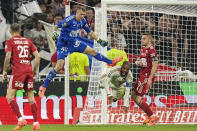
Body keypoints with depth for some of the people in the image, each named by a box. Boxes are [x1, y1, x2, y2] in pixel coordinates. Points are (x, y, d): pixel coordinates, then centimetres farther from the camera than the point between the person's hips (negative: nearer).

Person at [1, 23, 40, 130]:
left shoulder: (10, 41, 2)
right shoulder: (27, 41, 16)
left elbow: (8, 57, -10)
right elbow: (37, 56, 10)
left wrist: (4, 71, 0)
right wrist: (35, 70, 19)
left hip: (18, 70, -5)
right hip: (29, 70, 5)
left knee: (9, 96, -3)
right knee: (31, 97, 9)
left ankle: (20, 119, -18)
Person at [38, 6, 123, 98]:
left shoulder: (83, 21, 1)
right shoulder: (69, 20, -21)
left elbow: (89, 32, 15)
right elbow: (56, 26, -19)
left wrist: (99, 41, 14)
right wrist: (54, 33, -39)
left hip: (74, 42, 7)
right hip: (64, 44, -7)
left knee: (92, 51, 10)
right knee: (59, 66, -17)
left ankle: (110, 62, 30)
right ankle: (43, 86, -13)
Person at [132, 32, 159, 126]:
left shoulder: (151, 50, -14)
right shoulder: (143, 49, 15)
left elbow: (155, 65, -18)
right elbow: (138, 60, 25)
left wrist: (150, 79, -24)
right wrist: (137, 62, -1)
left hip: (147, 77, -10)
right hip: (142, 75, 10)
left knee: (138, 99, -11)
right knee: (133, 96, 13)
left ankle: (152, 117, -2)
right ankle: (149, 116, 17)